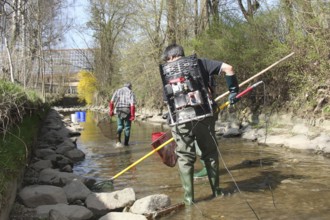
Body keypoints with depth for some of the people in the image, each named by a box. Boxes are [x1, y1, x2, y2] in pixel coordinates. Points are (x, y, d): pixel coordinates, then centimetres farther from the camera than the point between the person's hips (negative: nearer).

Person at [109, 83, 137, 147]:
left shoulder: (117, 91, 7)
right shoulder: (131, 93, -2)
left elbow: (112, 102, -1)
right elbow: (132, 105, -12)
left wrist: (111, 110, 3)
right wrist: (132, 115, -12)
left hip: (119, 112, 3)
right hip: (127, 112, -2)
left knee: (120, 126, 15)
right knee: (127, 127, 12)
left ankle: (118, 141, -6)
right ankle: (126, 143, 17)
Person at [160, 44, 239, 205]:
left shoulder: (165, 71, 15)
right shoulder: (198, 63, 11)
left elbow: (166, 99, 15)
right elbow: (227, 68, 3)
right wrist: (233, 90, 12)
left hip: (179, 120, 0)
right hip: (203, 115, 0)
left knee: (185, 158, 9)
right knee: (210, 153, 16)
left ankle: (188, 197, 11)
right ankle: (216, 191, 24)